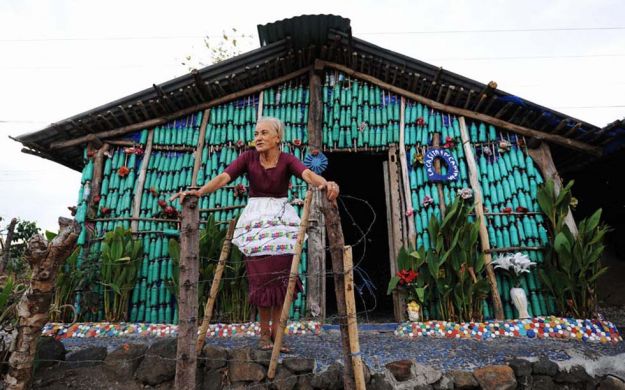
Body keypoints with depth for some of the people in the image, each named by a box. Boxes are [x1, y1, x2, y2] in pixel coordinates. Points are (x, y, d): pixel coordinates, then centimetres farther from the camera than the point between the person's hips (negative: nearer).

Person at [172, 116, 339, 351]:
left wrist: (325, 183, -47)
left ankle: (277, 330, 14)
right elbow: (223, 177, -14)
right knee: (260, 277, 1)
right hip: (255, 219, 0)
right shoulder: (248, 157, -1)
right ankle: (264, 332, 18)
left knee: (282, 276, -1)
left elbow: (308, 174, -24)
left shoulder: (287, 160, -4)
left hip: (282, 218, 0)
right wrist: (199, 192, -31)